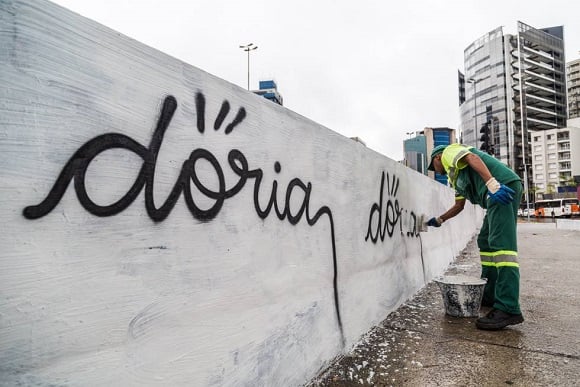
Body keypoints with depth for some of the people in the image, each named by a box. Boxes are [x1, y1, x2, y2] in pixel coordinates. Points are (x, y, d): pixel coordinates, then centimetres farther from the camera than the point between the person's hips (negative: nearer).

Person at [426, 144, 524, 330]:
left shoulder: (449, 151, 9)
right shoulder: (455, 175, 34)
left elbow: (473, 158, -13)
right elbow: (459, 205, 40)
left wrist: (492, 184, -27)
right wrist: (438, 220, 47)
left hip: (503, 184, -10)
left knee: (501, 243, -18)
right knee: (486, 242, 13)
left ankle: (509, 309, -22)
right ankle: (490, 296, 16)